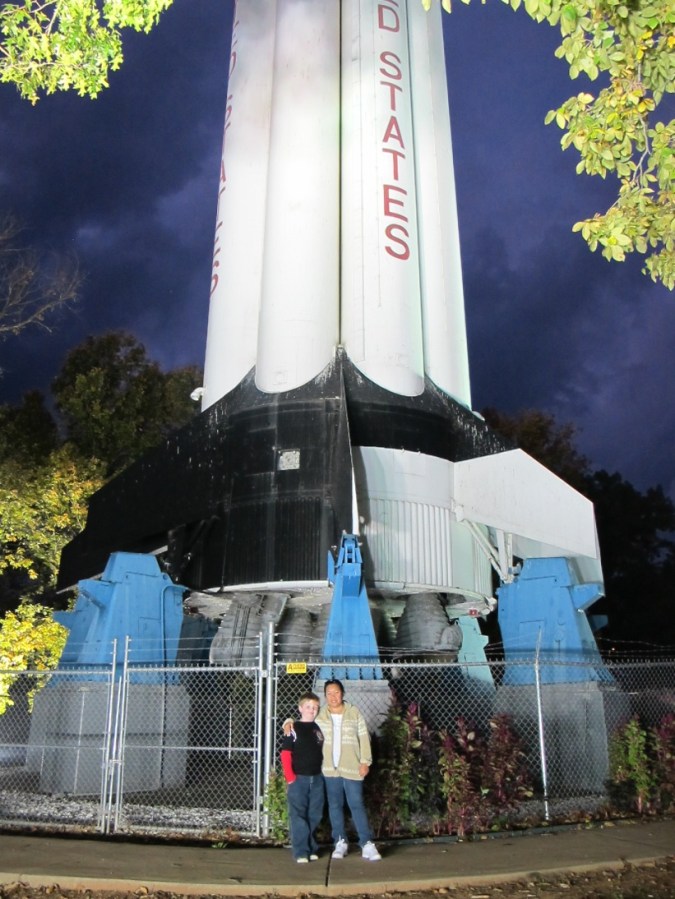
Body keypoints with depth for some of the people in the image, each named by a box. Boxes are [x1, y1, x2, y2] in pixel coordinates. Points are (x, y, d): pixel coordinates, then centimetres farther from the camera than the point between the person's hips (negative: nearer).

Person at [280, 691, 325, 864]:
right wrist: (290, 777, -13)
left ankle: (312, 849, 22)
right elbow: (285, 754, -8)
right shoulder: (294, 729, -6)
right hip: (298, 778, -4)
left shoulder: (319, 729, 9)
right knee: (298, 816, -2)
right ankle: (301, 851, 4)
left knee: (314, 816, 10)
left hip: (317, 778, 5)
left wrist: (325, 772, 8)